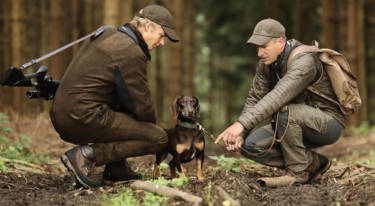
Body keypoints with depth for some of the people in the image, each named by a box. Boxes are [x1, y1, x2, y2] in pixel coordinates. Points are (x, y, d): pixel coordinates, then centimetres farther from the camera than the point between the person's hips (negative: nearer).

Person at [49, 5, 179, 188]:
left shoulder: (107, 35, 17)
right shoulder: (131, 52, -13)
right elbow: (142, 107, -9)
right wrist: (151, 128, 13)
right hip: (84, 120, -10)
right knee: (159, 138, -7)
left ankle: (116, 167, 19)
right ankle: (86, 155, -10)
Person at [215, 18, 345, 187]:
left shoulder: (304, 61, -27)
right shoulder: (265, 64, 0)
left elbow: (279, 97, -41)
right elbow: (254, 99, 3)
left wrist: (241, 124, -48)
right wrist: (240, 133, -14)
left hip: (328, 124, -8)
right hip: (297, 126, 8)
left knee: (283, 111, -36)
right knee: (249, 146, -9)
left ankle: (299, 171, -17)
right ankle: (314, 163, 0)